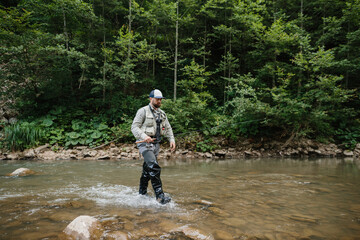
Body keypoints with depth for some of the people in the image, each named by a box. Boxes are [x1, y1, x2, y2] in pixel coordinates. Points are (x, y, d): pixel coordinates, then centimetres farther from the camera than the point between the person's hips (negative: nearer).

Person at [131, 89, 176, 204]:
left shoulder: (162, 113, 17)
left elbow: (168, 128, 21)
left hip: (156, 143, 7)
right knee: (154, 167, -19)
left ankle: (142, 194, 28)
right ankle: (160, 196, -18)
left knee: (147, 170, 14)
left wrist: (172, 139, 6)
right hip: (145, 143, -7)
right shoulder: (143, 111, -5)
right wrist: (144, 136, -26)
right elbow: (134, 127, -11)